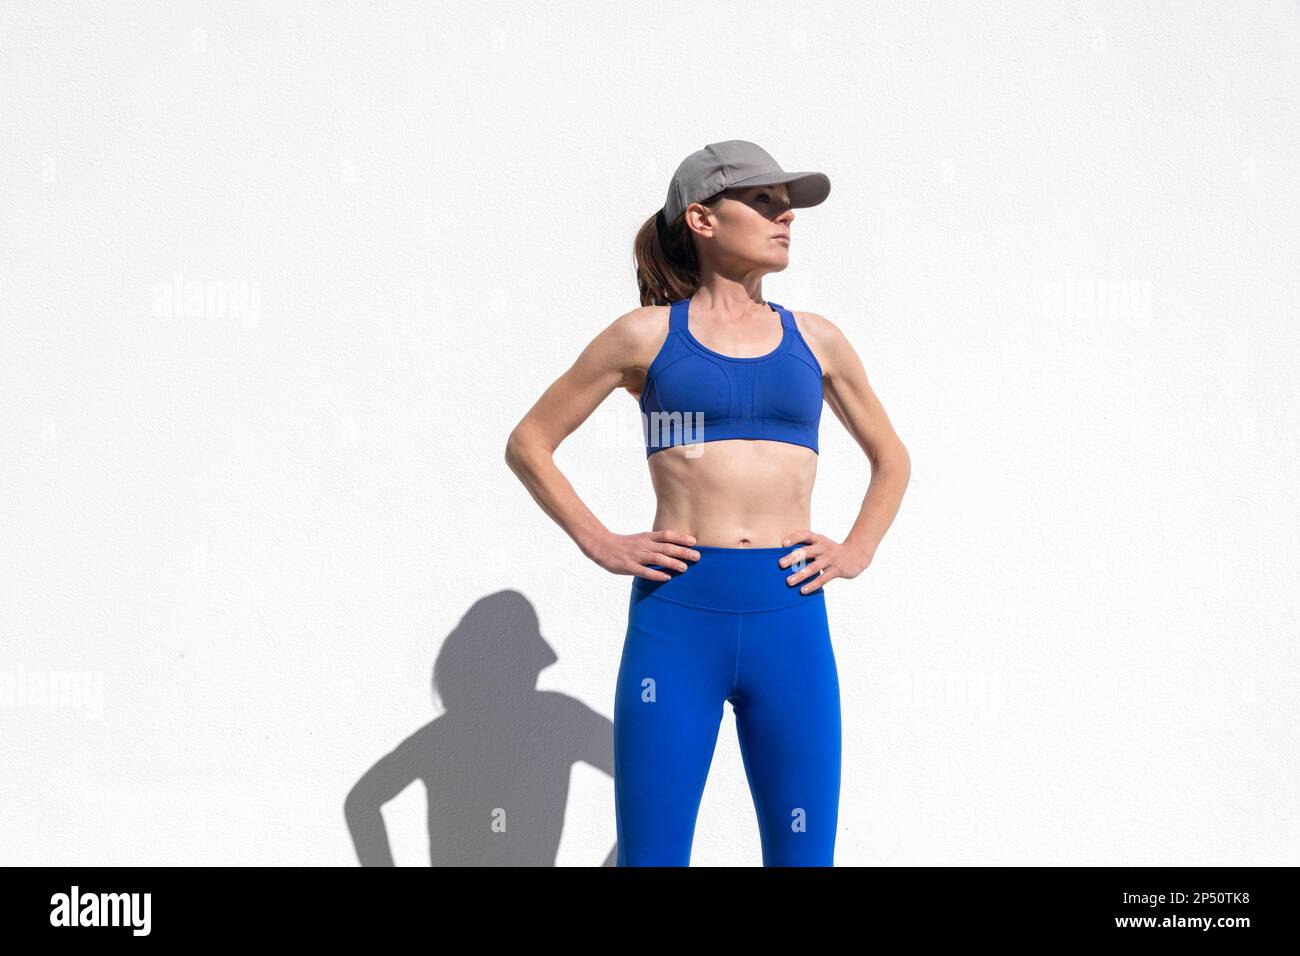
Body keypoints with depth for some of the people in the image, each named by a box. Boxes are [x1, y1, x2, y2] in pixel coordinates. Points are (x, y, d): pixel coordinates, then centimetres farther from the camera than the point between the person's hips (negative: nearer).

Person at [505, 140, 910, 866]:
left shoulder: (816, 339, 12)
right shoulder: (648, 334, 5)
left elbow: (892, 458, 25)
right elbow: (529, 443, 10)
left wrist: (857, 552, 10)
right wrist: (599, 543, -1)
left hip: (790, 621, 2)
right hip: (676, 618, -2)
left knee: (804, 853, 5)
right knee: (652, 852, 1)